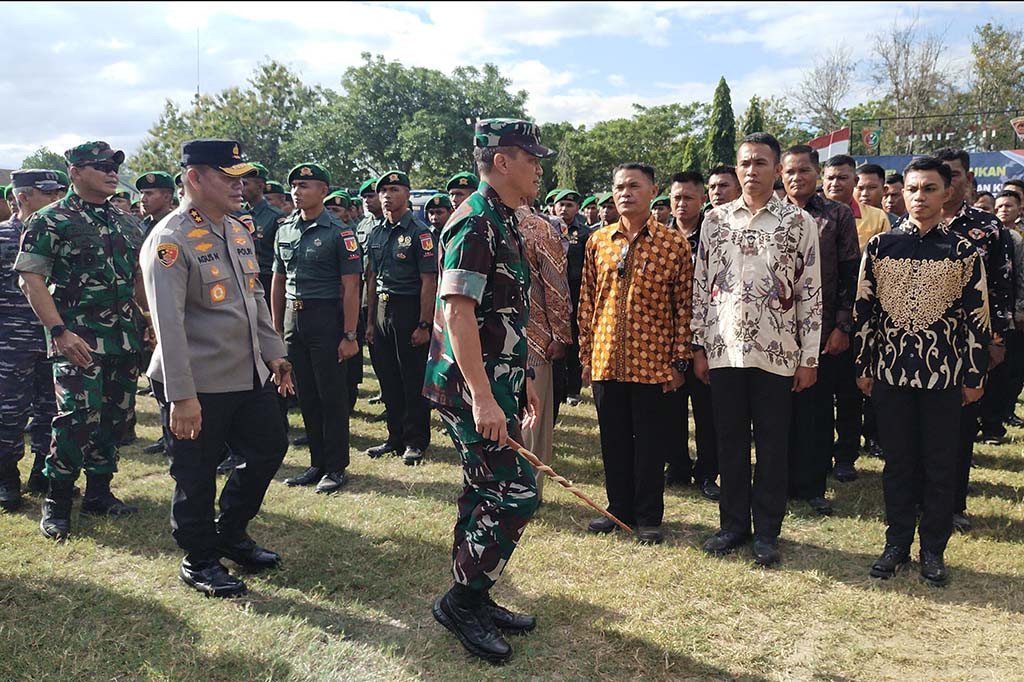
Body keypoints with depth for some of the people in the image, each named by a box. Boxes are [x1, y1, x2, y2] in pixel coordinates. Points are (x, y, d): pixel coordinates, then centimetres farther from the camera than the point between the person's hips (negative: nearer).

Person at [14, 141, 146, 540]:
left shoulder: (127, 223, 15)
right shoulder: (51, 220, -4)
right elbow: (30, 280, -10)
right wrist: (60, 332, -19)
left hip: (126, 339, 6)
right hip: (78, 340, -6)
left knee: (117, 417, 9)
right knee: (79, 417, -12)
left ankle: (99, 493, 23)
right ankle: (56, 503, 4)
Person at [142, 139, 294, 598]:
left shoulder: (239, 232, 10)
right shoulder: (170, 241, -16)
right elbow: (168, 323, -21)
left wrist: (273, 352, 16)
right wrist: (181, 396, -24)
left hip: (250, 377, 8)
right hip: (199, 387, -8)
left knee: (269, 448, 17)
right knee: (196, 477, 6)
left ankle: (230, 534, 37)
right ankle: (199, 562, 26)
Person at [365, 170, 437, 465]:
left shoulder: (419, 232, -7)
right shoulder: (377, 233, 13)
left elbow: (429, 282, -12)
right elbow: (372, 279, 16)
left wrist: (424, 325, -16)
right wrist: (370, 321, 12)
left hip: (409, 310, -7)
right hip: (382, 311, 7)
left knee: (413, 379, 0)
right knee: (388, 378, 11)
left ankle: (416, 442, 10)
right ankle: (396, 437, 22)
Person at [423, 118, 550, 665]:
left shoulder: (502, 222, 16)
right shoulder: (477, 222, -15)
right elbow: (456, 310, -23)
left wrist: (522, 379, 24)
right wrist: (482, 397, -28)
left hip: (495, 382, 10)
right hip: (472, 386, -10)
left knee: (486, 495, 14)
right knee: (515, 493, -8)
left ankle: (474, 604, 26)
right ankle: (462, 600, 7)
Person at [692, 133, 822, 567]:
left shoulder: (799, 222, 1)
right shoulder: (715, 220, 8)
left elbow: (811, 292, 0)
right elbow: (702, 286, 9)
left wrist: (810, 357, -3)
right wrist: (698, 347, 5)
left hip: (776, 352, -2)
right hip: (724, 349, 2)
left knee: (772, 445, 6)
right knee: (730, 441, 10)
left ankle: (767, 531, 17)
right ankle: (733, 523, 23)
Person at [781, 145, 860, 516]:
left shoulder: (838, 215, 4)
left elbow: (850, 275, 1)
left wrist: (843, 326, -5)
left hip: (823, 330, -1)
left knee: (818, 411, 6)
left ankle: (812, 486, 17)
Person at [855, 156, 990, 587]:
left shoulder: (964, 252, 0)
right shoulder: (880, 247, 2)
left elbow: (977, 318, 2)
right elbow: (864, 310, 5)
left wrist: (975, 377, 1)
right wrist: (862, 367, 3)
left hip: (945, 375, -1)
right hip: (891, 371, 1)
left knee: (940, 465, 7)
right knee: (897, 462, 9)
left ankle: (933, 549, 21)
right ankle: (897, 543, 22)